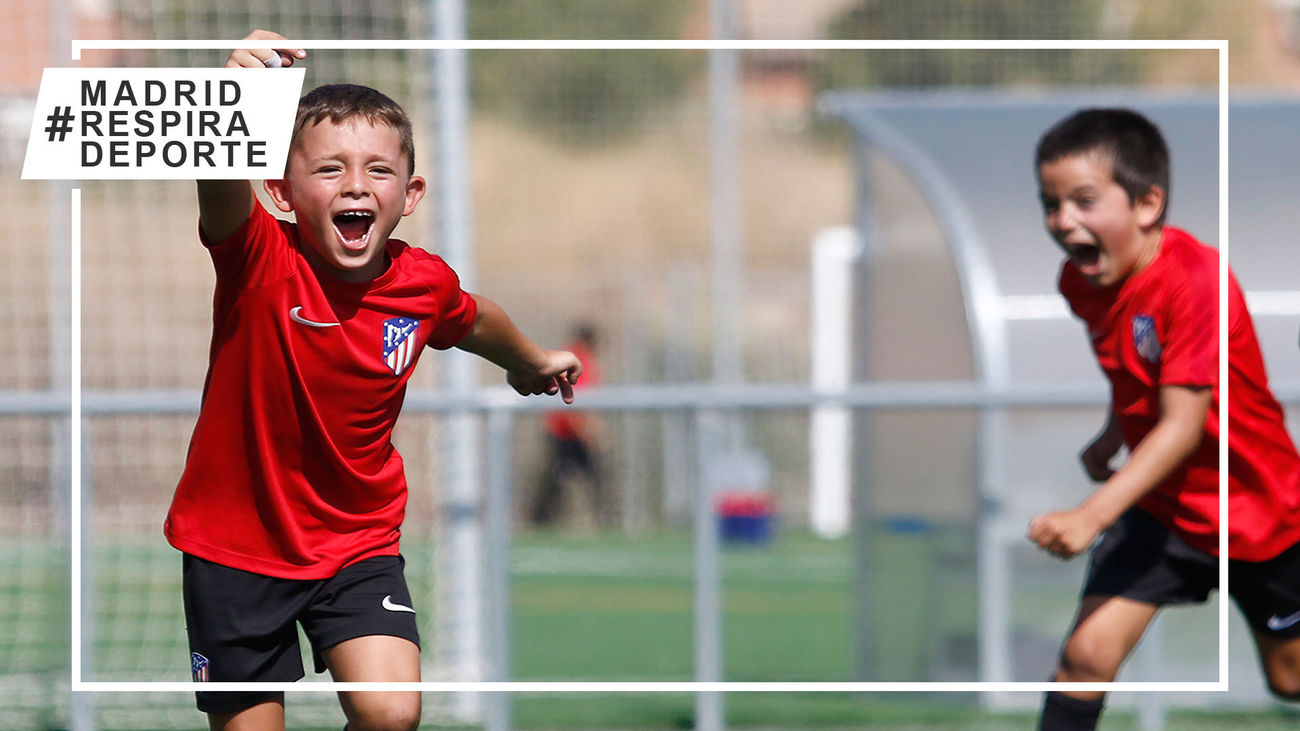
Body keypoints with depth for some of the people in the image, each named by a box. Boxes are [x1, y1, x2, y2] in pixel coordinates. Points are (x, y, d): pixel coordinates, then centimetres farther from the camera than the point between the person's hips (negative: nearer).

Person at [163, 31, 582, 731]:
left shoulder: (425, 283, -7)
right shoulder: (260, 259, -19)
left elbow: (471, 319, 19)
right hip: (236, 541, -2)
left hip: (356, 540, 2)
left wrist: (530, 362, 40)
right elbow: (219, 180, -41)